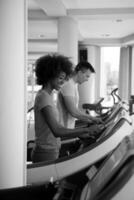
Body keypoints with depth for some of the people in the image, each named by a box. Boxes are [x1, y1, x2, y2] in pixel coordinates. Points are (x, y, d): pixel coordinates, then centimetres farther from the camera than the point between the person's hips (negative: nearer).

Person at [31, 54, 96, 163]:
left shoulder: (47, 95, 11)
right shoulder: (43, 98, -19)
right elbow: (57, 131, -27)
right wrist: (87, 130, -27)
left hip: (51, 151, 9)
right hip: (46, 154, -9)